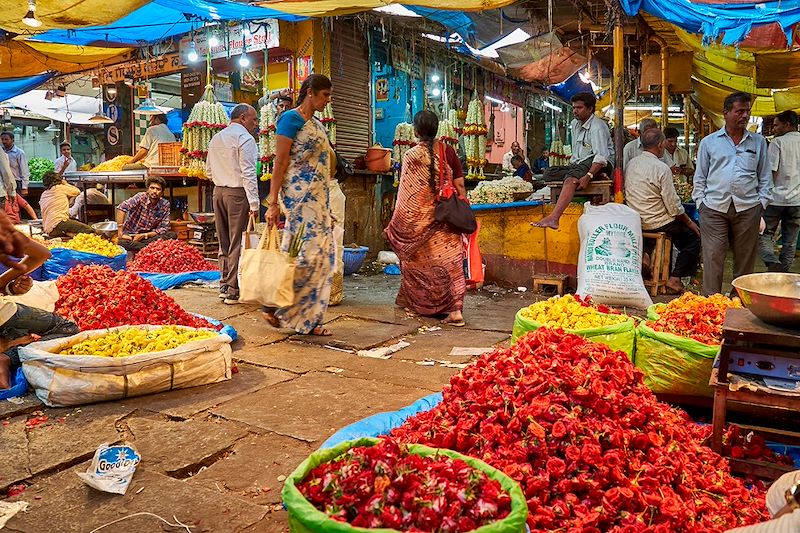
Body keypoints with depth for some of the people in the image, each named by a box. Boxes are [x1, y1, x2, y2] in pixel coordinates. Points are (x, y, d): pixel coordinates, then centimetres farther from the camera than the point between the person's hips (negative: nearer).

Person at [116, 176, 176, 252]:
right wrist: (120, 233, -34)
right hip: (130, 234, -3)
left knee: (173, 235, -21)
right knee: (121, 242, -36)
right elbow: (121, 207, -29)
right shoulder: (141, 197, -14)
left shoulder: (165, 205, -4)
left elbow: (163, 228, -6)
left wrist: (144, 235, -18)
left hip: (149, 235, 3)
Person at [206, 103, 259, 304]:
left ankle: (224, 285, 19)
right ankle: (233, 290, -1)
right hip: (238, 193, -8)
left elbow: (209, 170, 19)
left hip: (218, 191, 8)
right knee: (237, 243, -3)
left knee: (224, 241, 14)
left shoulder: (215, 138, 15)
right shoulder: (245, 138, -10)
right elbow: (248, 173, -17)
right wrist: (254, 202, -18)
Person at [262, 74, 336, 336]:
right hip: (299, 194, -8)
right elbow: (280, 162, -10)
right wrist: (273, 203, -15)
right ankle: (274, 306, 0)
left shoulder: (318, 125, 19)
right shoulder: (291, 118, -5)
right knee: (309, 253, -13)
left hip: (318, 197, 9)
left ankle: (307, 320, 11)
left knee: (322, 254, 5)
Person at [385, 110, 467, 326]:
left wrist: (395, 226, 1)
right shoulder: (448, 152, 0)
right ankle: (455, 310, -2)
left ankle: (413, 301, 34)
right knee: (449, 258, 3)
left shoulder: (411, 156, -8)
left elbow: (406, 196, -8)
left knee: (418, 260, 15)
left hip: (419, 219, -2)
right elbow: (460, 185, 1)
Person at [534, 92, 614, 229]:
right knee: (549, 173, -7)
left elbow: (601, 156, -24)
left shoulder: (597, 127, -12)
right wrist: (570, 165, 9)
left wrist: (588, 176, -37)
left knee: (572, 177, -38)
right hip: (579, 164, 10)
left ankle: (553, 218, -57)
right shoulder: (574, 124, 16)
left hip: (599, 165, -10)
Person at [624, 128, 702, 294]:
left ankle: (646, 254, 19)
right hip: (656, 223, -8)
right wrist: (689, 222, 0)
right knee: (694, 236, 10)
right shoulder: (662, 168, -18)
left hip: (635, 222, 8)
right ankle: (674, 279, 5)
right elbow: (673, 206, -16)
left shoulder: (631, 163, 2)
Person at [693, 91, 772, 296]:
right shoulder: (709, 142, 9)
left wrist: (761, 203, 3)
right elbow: (699, 178, 10)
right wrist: (701, 203, 0)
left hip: (748, 209, 2)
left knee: (745, 260, 7)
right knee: (713, 259, -6)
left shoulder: (758, 142, 13)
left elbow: (765, 177, 15)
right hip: (714, 208, -2)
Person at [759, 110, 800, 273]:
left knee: (764, 234, 3)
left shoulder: (778, 142, -5)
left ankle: (773, 263, -19)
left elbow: (771, 172, -10)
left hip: (777, 197, -5)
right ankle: (784, 272, 14)